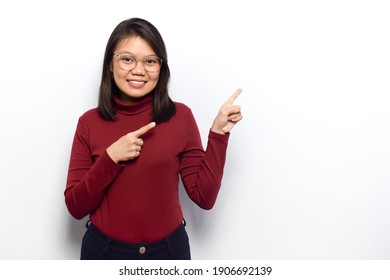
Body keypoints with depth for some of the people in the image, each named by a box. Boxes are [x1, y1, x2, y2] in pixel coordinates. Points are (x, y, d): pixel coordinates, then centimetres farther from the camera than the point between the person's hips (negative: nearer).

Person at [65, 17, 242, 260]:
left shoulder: (180, 117, -8)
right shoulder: (90, 122, -7)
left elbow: (205, 197, -9)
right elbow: (76, 207, -8)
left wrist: (218, 133, -15)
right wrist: (110, 158, -21)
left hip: (168, 248, 0)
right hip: (105, 249, 0)